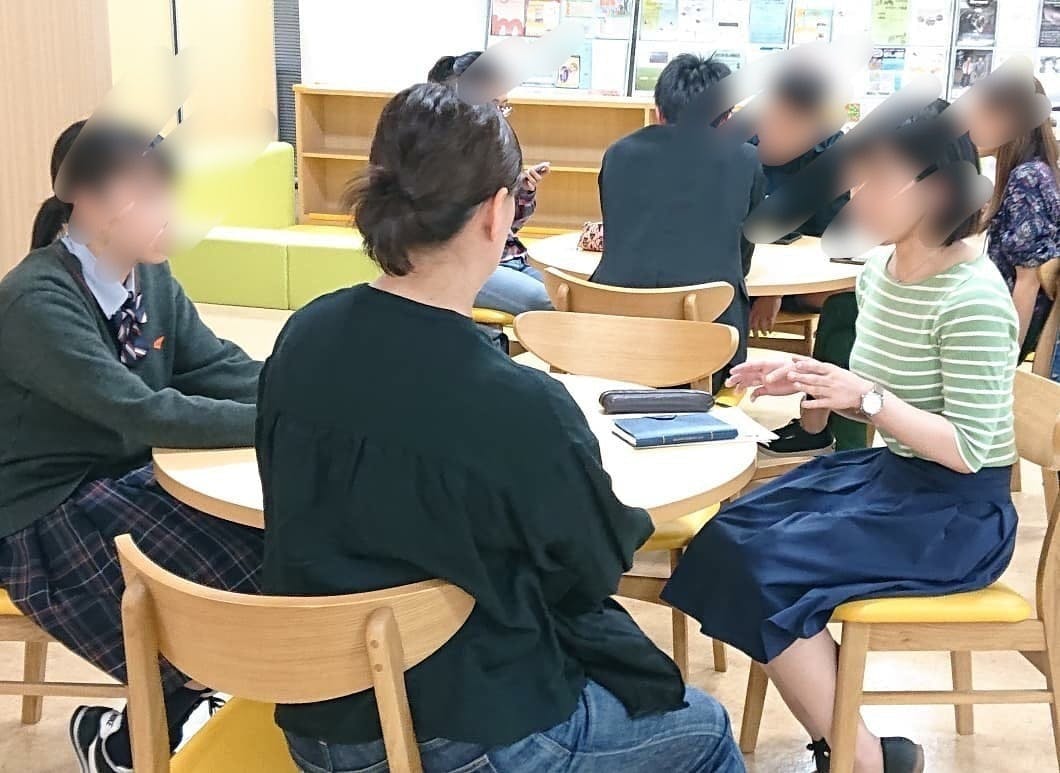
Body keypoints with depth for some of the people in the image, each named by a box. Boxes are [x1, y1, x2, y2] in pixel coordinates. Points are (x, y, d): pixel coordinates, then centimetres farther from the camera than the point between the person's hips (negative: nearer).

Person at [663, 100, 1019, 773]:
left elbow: (968, 450, -22)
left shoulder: (973, 299, -22)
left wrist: (866, 398, -28)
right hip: (888, 472, 9)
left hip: (958, 512, -9)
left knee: (768, 571, -20)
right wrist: (811, 378, -3)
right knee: (732, 538, -5)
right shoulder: (881, 272, 4)